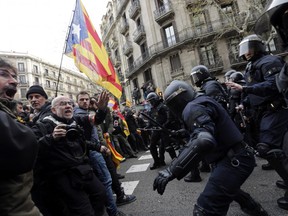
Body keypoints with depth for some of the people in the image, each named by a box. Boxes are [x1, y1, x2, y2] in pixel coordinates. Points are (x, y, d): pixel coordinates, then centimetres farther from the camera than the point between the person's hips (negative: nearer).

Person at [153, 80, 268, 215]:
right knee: (226, 186, 37)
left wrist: (172, 170, -40)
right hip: (236, 157, 11)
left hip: (233, 160, -11)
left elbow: (204, 141, -39)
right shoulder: (201, 101, 11)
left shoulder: (193, 108, -21)